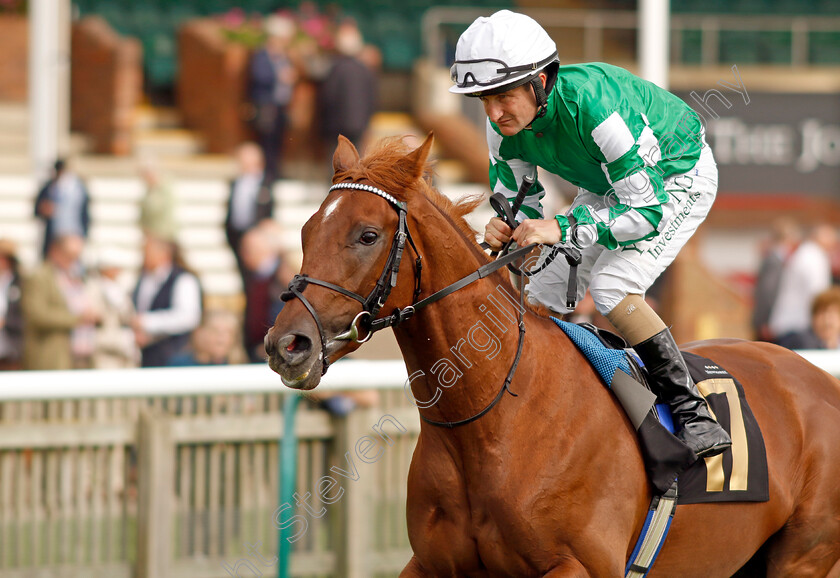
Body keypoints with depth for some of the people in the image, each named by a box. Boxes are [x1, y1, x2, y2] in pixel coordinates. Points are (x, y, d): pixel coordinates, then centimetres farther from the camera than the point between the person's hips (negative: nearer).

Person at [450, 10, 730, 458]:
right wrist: (504, 230, -28)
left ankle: (692, 413, -19)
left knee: (610, 286, -26)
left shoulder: (595, 106, -41)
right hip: (609, 185, 8)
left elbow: (649, 211, -37)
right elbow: (515, 200, -3)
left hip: (678, 180, -8)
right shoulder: (505, 124, -19)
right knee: (540, 295, 0)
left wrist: (562, 228, -45)